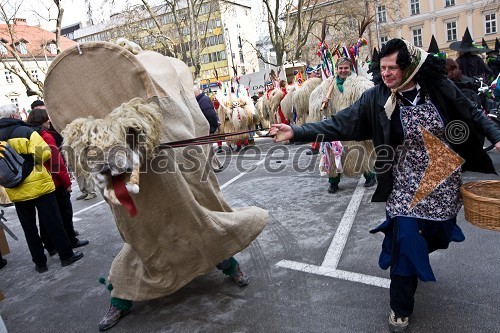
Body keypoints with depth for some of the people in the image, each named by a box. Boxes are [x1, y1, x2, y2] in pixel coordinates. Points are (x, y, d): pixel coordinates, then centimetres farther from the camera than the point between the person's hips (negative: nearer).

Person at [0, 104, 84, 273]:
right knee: (53, 223, 6)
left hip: (17, 192, 5)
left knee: (29, 228, 13)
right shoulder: (25, 132, -12)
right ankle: (66, 255, 14)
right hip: (38, 186, -4)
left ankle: (40, 262, 20)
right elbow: (44, 154, -18)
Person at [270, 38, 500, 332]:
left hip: (443, 184, 3)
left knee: (437, 236, 18)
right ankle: (401, 308, 20)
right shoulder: (377, 99, -11)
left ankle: (415, 266, 55)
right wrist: (296, 132, -23)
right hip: (406, 186, -2)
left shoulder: (440, 88, -8)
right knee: (406, 243, -4)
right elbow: (339, 125, -15)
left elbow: (473, 116, 6)